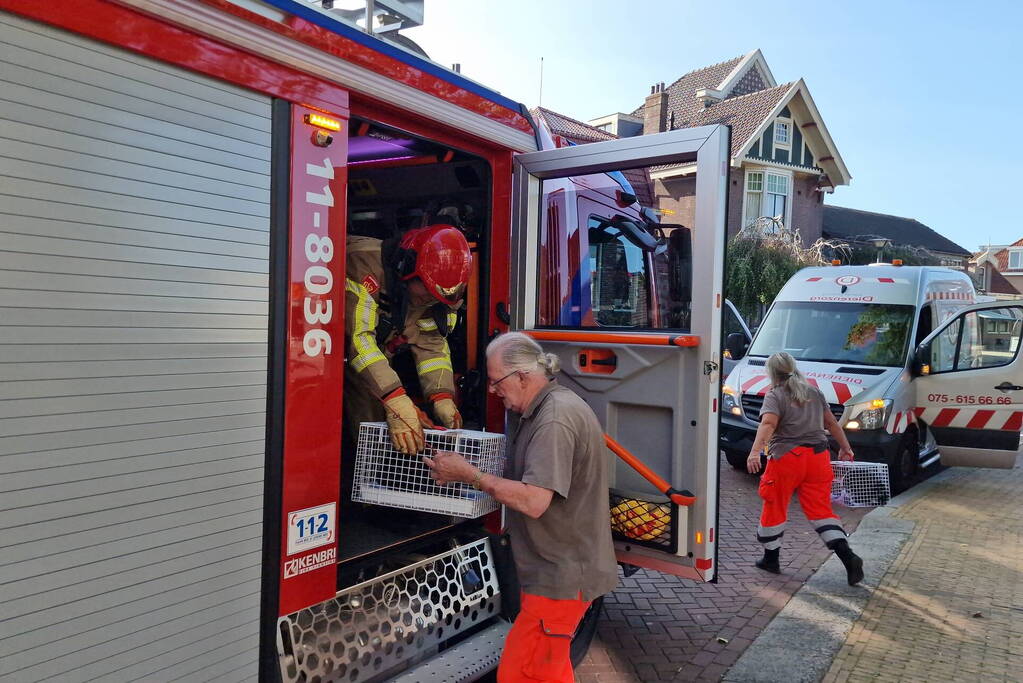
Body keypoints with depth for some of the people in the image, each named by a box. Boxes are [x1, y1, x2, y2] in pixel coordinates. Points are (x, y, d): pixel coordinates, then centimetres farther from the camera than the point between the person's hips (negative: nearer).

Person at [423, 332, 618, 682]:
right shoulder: (534, 412, 10)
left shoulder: (555, 419, -24)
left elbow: (534, 501, -29)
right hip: (559, 568, 10)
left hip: (562, 573, -10)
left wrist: (468, 474, -22)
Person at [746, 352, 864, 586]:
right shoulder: (815, 392, 14)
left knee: (774, 509, 11)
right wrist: (846, 448, 31)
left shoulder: (775, 395, -4)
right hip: (818, 457, 5)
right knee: (820, 510, 8)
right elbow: (831, 423, 20)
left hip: (786, 458, -5)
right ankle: (847, 556, -8)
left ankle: (771, 558, 22)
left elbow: (768, 424, -21)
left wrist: (755, 452, -33)